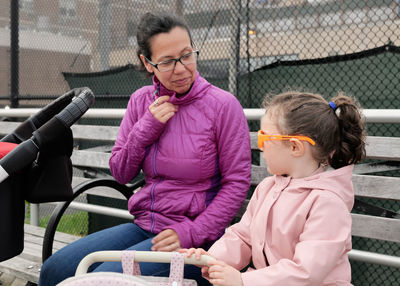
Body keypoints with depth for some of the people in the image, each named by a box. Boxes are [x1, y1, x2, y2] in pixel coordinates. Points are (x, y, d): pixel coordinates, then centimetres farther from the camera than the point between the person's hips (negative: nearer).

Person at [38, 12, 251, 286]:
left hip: (194, 237, -5)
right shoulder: (141, 101, 6)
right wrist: (146, 127, -8)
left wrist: (191, 232, -17)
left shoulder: (223, 105, -9)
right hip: (144, 227, 6)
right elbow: (120, 173, 7)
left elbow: (237, 183, -9)